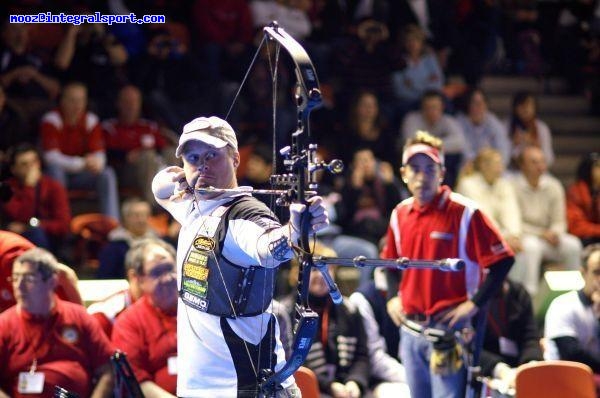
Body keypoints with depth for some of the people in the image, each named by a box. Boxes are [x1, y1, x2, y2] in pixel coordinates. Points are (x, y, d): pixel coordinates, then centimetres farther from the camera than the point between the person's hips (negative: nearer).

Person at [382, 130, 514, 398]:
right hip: (411, 329, 7)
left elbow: (502, 260, -11)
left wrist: (474, 304, -16)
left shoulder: (464, 213, -10)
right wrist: (393, 297, 11)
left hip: (449, 330, -7)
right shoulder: (400, 214, 8)